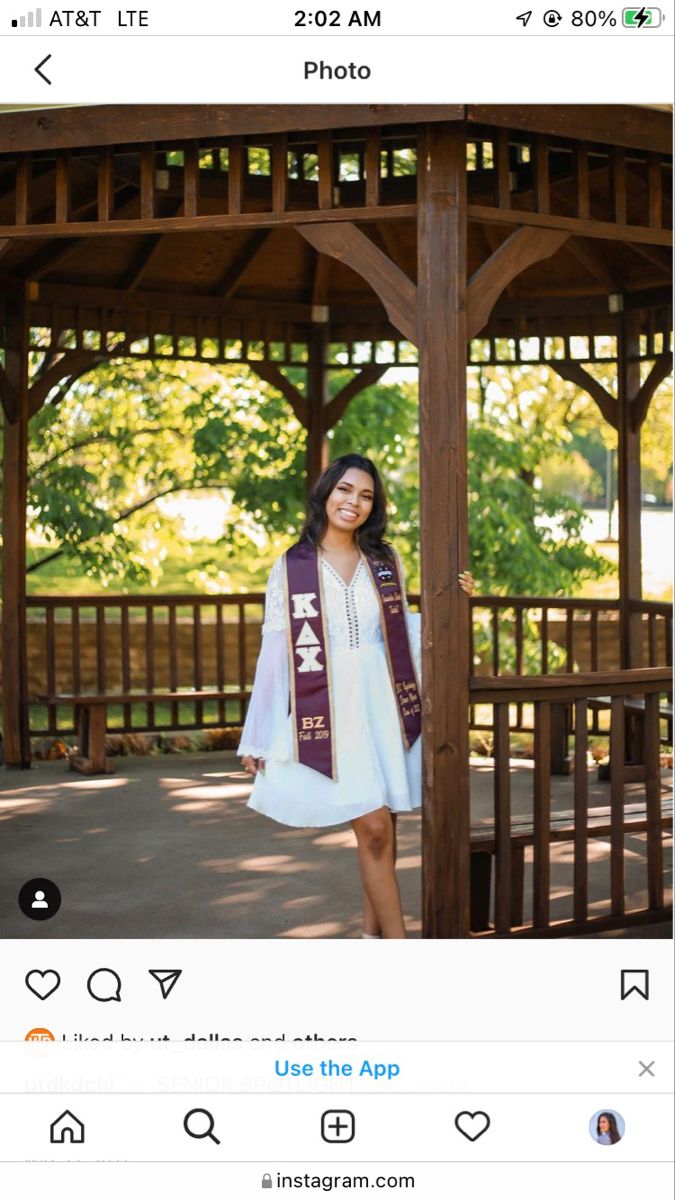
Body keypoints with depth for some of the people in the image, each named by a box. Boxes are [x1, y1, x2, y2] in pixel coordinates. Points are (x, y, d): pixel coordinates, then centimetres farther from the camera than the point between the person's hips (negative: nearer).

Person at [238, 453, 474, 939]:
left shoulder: (386, 560, 8)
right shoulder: (291, 567, -2)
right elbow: (275, 654, 0)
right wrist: (258, 739, 1)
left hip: (385, 704, 4)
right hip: (331, 710, -3)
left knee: (380, 826, 6)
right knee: (373, 827, -10)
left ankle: (374, 930, 23)